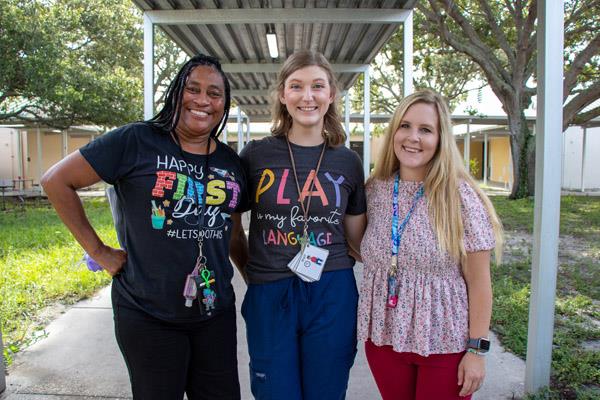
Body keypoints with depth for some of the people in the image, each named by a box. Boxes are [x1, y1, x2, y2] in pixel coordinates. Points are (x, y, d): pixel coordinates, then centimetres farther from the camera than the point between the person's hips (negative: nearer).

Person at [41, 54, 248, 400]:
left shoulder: (231, 162, 6)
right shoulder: (136, 141, -9)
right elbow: (57, 181, -5)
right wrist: (98, 251, -7)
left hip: (217, 311, 5)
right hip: (148, 315, -4)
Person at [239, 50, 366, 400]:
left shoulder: (348, 161, 2)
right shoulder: (256, 155, -2)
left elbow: (357, 238, 9)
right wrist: (251, 273, 4)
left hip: (331, 295, 1)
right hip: (268, 295, -1)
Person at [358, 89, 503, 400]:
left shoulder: (460, 196, -11)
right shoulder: (374, 190, -2)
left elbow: (478, 282, -8)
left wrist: (477, 350, -8)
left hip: (445, 344, -3)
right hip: (382, 338, 3)